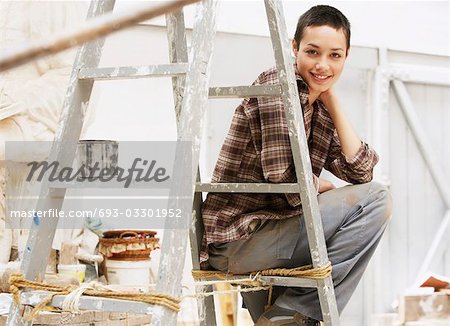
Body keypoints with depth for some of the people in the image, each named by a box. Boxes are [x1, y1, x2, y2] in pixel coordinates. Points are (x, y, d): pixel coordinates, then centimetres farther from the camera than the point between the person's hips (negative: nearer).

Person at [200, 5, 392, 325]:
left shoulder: (320, 109, 14)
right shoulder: (278, 86, -13)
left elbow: (359, 171, 0)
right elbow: (288, 184, -20)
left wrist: (331, 99, 1)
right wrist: (326, 188, 0)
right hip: (237, 238, -9)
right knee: (374, 199, -16)